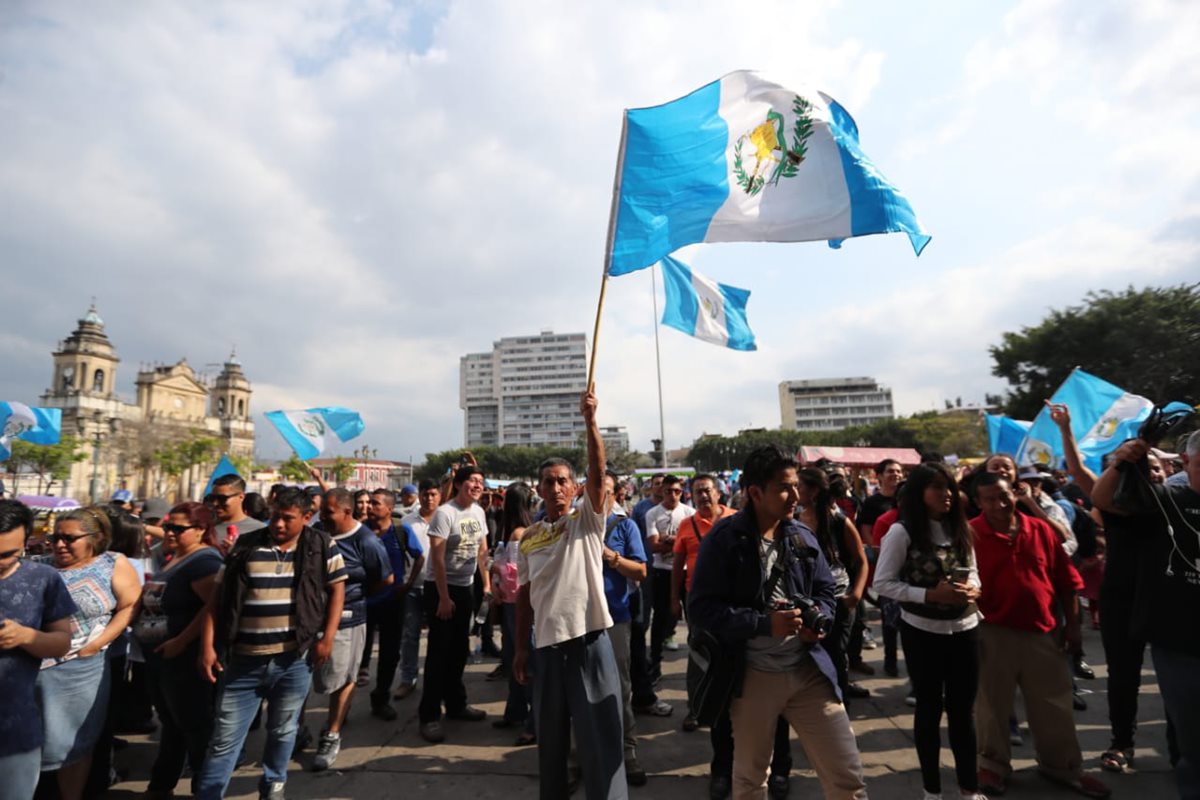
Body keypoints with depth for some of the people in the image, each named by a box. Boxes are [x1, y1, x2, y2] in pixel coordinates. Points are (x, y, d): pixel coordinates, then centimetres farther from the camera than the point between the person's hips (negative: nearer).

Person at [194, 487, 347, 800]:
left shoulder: (321, 546, -3)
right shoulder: (245, 546, -1)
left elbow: (337, 589, 1)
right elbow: (218, 597, 2)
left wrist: (327, 638, -6)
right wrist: (207, 646, -4)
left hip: (295, 659, 0)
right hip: (244, 660, 0)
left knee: (283, 731, 18)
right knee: (225, 737, 8)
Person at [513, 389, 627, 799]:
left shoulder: (587, 520, -3)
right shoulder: (529, 537, 7)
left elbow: (598, 472, -19)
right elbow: (525, 594, 12)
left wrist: (590, 420, -30)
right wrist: (520, 647, 11)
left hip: (589, 641, -4)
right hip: (547, 645, 4)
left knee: (600, 738, 2)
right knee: (550, 738, 19)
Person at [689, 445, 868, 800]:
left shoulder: (803, 536, 4)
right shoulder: (723, 539, -14)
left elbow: (825, 590, 14)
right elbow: (700, 608, -16)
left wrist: (818, 618, -8)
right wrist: (764, 623, -22)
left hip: (808, 668, 4)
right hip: (753, 674, -3)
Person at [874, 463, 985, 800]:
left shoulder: (959, 529, 5)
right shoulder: (902, 532, -13)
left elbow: (973, 572, 13)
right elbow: (883, 583, -13)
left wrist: (972, 589, -10)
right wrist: (930, 594, -22)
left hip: (964, 629, 5)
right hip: (923, 631, -4)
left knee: (963, 708, 15)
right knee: (929, 709, 10)